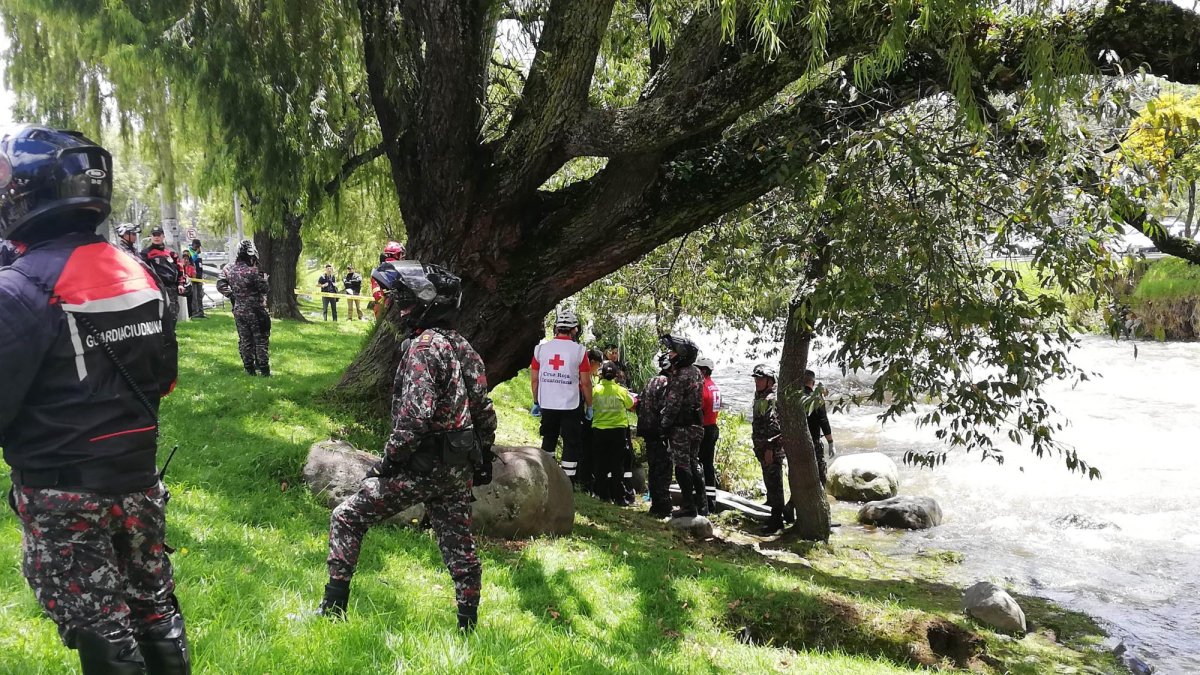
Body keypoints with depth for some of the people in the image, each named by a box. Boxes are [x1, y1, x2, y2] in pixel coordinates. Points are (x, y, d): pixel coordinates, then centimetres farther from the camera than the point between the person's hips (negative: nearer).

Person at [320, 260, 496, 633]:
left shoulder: (424, 346, -17)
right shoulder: (464, 347, 10)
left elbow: (415, 415, -26)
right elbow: (484, 410, 15)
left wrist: (388, 461, -16)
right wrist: (484, 457, 23)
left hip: (422, 466, -8)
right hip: (459, 469, 8)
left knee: (346, 518, 5)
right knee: (458, 545, 14)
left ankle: (333, 609, 9)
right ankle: (468, 627, 22)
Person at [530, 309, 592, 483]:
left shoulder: (541, 348, -1)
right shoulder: (579, 350, -9)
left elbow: (534, 379, 3)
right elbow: (585, 382, -8)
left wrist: (536, 402, 15)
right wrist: (589, 406, 4)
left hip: (547, 405, 3)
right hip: (571, 406, -3)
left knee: (548, 441, 21)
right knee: (572, 444, 7)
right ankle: (568, 483, 8)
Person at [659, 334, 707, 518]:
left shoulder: (680, 375, -16)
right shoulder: (696, 372, 12)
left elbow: (673, 404, -18)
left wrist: (664, 425, -12)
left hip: (681, 427, -9)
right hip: (696, 425, 9)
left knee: (682, 465, -3)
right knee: (694, 463, 16)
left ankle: (689, 507, -1)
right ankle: (701, 505, 20)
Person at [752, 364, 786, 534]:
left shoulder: (772, 399, -15)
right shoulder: (760, 398, 16)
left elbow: (774, 426, -23)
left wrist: (769, 448, -25)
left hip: (772, 449, -10)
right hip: (763, 448, 10)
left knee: (774, 483, -7)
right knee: (769, 481, 19)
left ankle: (776, 520, -5)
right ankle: (771, 506, 31)